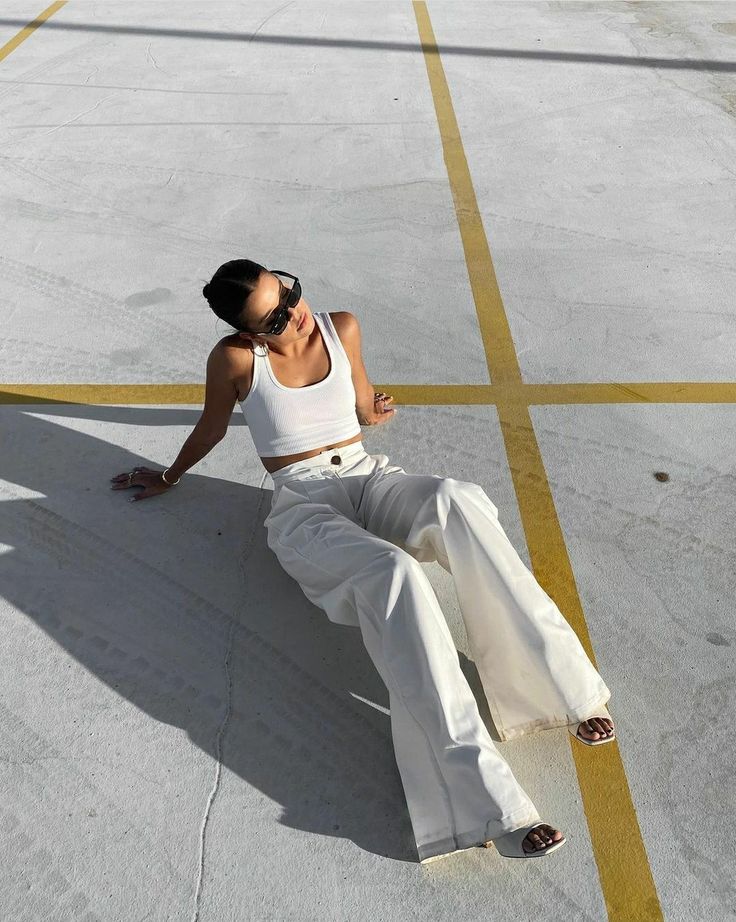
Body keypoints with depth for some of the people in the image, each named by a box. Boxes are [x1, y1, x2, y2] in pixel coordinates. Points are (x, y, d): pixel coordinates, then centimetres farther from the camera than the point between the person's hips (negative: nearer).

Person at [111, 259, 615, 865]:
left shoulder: (342, 329, 8)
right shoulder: (237, 358, -3)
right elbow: (211, 429, 15)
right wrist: (168, 479, 29)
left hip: (371, 479, 4)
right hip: (304, 505, -4)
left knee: (458, 499, -32)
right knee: (393, 573, -36)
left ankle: (561, 682, -29)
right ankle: (489, 805, -42)